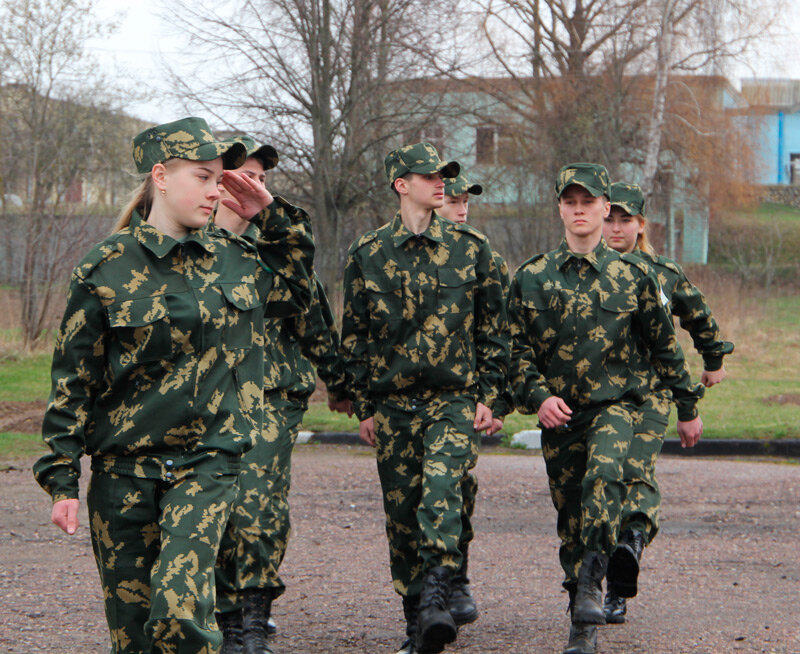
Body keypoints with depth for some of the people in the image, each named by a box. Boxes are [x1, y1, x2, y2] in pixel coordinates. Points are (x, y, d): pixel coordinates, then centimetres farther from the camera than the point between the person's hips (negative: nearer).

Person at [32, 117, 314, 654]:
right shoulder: (108, 267, -4)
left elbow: (297, 288, 28)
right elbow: (73, 379, -1)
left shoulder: (233, 260, 7)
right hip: (122, 468, -1)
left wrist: (271, 217, 13)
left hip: (207, 466, 1)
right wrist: (62, 478, -4)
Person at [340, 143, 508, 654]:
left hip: (454, 397, -2)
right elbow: (354, 336, 10)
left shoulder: (470, 248, 4)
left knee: (441, 486, -25)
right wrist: (364, 406, 6)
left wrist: (488, 396, 3)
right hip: (393, 403, 2)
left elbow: (493, 328, 9)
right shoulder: (367, 253, 5)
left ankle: (436, 599, -33)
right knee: (401, 510, 3)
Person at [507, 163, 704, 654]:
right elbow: (517, 348, 3)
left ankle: (591, 584, -30)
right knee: (570, 519, 6)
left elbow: (665, 346, 9)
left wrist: (688, 408, 13)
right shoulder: (532, 277, 2)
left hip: (615, 406, -2)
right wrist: (538, 396, -14)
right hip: (558, 412, 2)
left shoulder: (633, 275, 0)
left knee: (603, 475, -32)